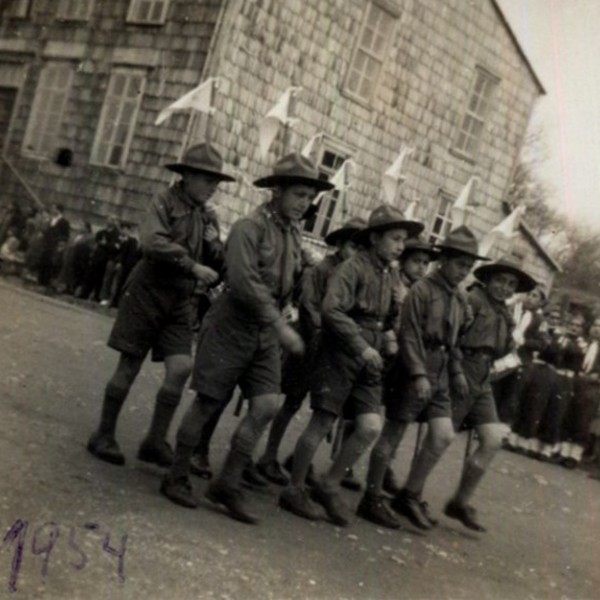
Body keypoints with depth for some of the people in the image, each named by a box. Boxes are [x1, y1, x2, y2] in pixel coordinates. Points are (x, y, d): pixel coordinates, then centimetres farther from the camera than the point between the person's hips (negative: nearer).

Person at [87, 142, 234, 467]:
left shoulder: (207, 217, 10)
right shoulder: (164, 201, -7)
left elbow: (217, 266, 8)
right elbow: (153, 243, -24)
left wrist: (216, 248, -12)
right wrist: (193, 266, -27)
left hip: (179, 302, 5)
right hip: (148, 293, -5)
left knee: (181, 368, -8)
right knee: (129, 367, 1)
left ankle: (156, 441, 5)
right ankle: (104, 435, 17)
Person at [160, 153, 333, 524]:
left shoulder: (295, 235, 8)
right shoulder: (249, 228, -14)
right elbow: (245, 282, -25)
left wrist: (279, 322, 7)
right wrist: (281, 325, -27)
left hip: (266, 334, 6)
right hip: (232, 326, -6)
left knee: (267, 406, -3)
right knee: (207, 404, 3)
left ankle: (228, 484, 9)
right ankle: (177, 477, 19)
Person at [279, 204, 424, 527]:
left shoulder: (388, 276, 13)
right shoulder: (352, 267, -11)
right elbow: (331, 310, -23)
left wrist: (389, 335, 7)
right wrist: (362, 346, -25)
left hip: (368, 362, 7)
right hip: (340, 356, -7)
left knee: (371, 427, -3)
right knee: (321, 425, 1)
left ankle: (329, 486, 14)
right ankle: (294, 489, 18)